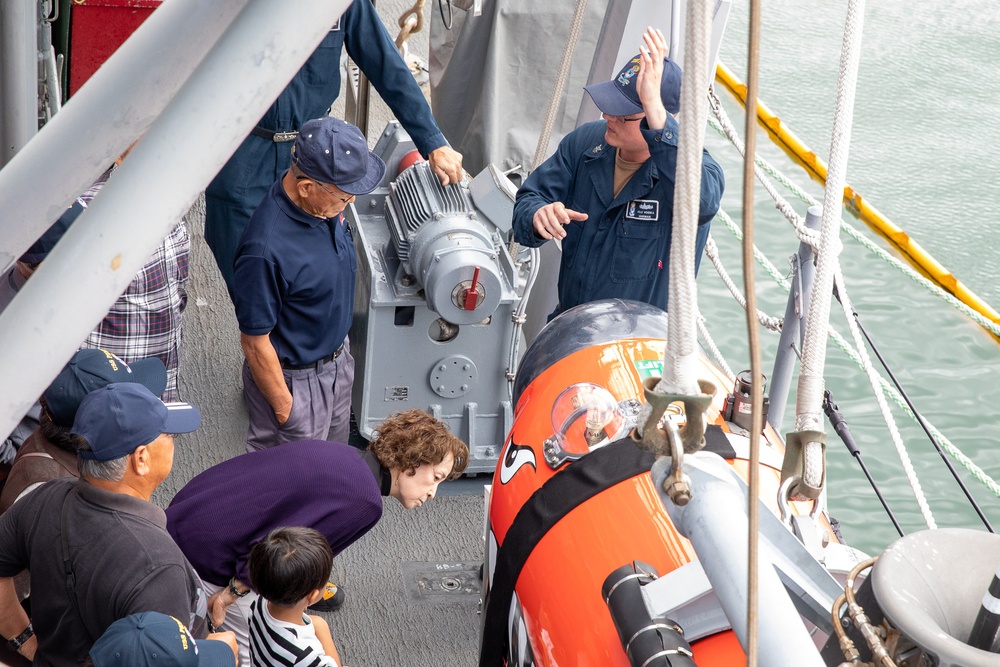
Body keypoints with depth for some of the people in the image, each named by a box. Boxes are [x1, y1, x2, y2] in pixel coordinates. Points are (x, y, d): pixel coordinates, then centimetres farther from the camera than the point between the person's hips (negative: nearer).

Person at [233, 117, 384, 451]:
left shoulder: (324, 204, -12)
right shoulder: (266, 250, -37)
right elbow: (255, 343, -25)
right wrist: (284, 408, -16)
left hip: (337, 357, 8)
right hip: (294, 379, -8)